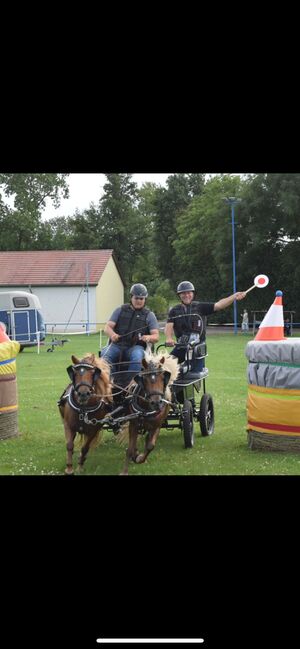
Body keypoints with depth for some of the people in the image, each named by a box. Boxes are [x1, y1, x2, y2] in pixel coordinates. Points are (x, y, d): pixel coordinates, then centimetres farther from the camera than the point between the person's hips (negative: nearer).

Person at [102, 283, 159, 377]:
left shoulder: (149, 315, 13)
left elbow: (156, 336, 6)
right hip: (117, 344, 1)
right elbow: (107, 327, 10)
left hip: (136, 346, -1)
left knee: (137, 356, -36)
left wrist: (149, 337, -19)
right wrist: (112, 334, -15)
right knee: (105, 354, -30)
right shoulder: (120, 310, 17)